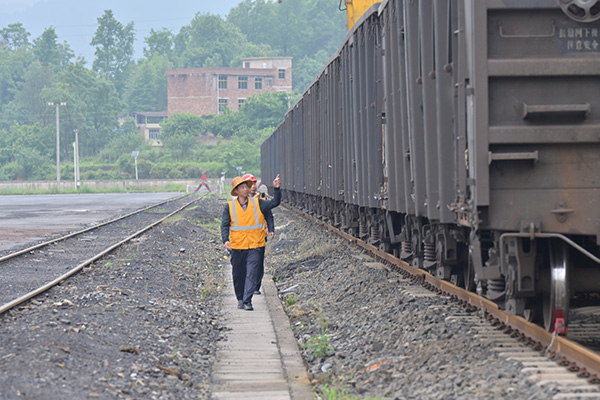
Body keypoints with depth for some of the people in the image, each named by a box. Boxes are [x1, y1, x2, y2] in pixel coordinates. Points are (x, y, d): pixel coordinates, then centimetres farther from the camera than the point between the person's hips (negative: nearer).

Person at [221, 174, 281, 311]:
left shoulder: (257, 203, 3)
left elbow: (274, 203, -2)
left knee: (252, 274, -10)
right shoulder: (230, 207, 1)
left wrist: (277, 189, -17)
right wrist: (225, 240, -16)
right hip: (237, 247, 1)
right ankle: (240, 299, 28)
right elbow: (224, 225, 0)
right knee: (238, 275, 10)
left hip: (255, 246, -1)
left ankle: (247, 301, -10)